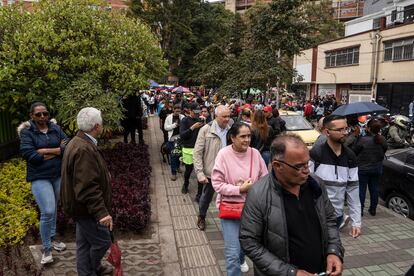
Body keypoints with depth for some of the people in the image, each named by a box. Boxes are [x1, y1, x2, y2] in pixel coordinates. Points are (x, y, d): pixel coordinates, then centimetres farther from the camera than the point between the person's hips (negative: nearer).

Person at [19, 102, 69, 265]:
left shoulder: (55, 128, 4)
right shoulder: (26, 132, -6)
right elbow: (29, 155, -18)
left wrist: (46, 151, -17)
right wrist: (58, 150, -12)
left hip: (58, 175, 4)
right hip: (40, 178, -4)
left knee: (53, 209, 16)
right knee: (47, 212, -10)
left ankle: (52, 239, 35)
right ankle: (46, 249, 8)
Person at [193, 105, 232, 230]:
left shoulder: (231, 130, -1)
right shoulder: (206, 130, -10)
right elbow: (197, 153, -10)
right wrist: (200, 173, -15)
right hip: (211, 172, -2)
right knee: (206, 197, 15)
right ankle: (201, 217, 42)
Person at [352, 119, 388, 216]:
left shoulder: (363, 140, -22)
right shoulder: (382, 140, -3)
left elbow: (353, 151, -13)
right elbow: (383, 153, 10)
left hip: (363, 169, -5)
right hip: (377, 169, 5)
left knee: (361, 189, 4)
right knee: (374, 189, 14)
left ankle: (360, 209, 8)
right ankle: (373, 209, 23)